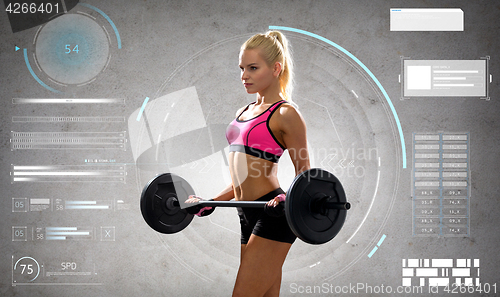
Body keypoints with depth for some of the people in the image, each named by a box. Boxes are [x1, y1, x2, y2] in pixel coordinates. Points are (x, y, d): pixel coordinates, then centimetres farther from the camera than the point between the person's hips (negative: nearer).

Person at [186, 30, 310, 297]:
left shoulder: (285, 114, -6)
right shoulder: (244, 113, 18)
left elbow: (304, 175, -6)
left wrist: (288, 198, -24)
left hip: (272, 216, -8)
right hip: (248, 215, 8)